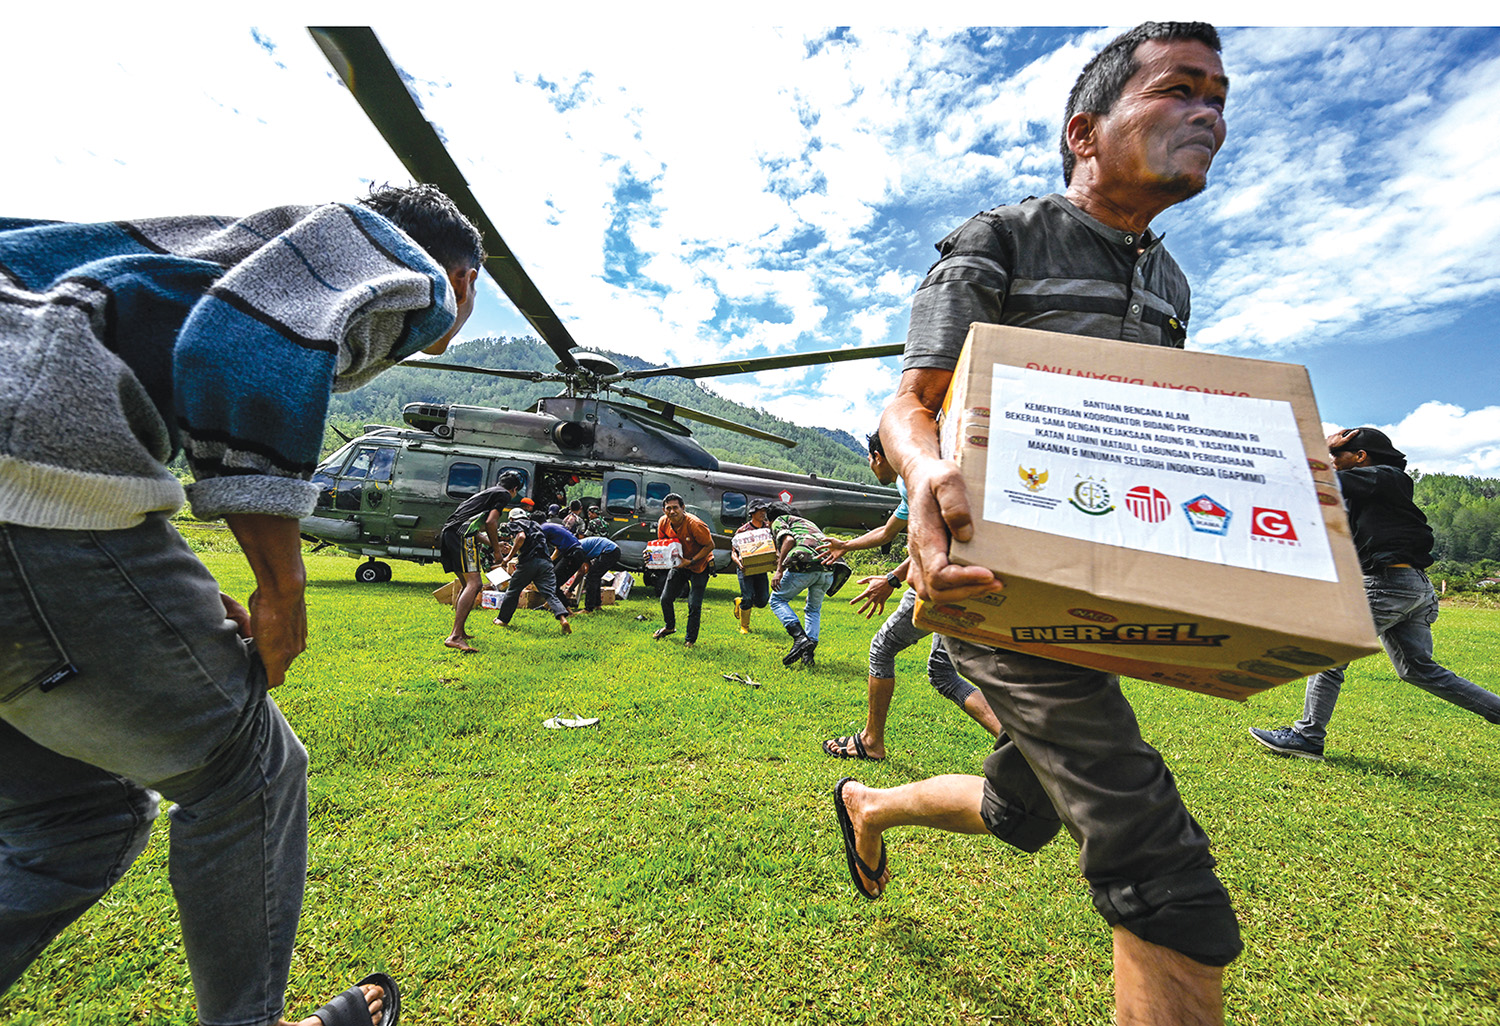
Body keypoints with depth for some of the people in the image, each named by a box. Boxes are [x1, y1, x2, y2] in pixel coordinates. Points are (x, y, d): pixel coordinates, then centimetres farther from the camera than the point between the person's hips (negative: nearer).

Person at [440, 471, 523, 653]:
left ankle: (460, 631, 21)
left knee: (467, 584, 18)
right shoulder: (504, 495, 6)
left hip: (446, 533, 10)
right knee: (473, 584, -15)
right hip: (461, 535, -10)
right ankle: (454, 637, -24)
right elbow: (490, 522, -8)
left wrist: (492, 543, 53)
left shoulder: (484, 493, 33)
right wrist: (497, 552, 0)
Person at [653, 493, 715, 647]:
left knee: (694, 605, -8)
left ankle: (690, 639, 13)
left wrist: (691, 561, -25)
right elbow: (661, 544, 6)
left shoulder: (694, 524, -30)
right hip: (679, 565, 6)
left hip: (699, 566, -6)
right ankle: (669, 626, 39)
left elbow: (710, 545, -21)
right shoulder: (663, 522, -12)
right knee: (666, 598, 11)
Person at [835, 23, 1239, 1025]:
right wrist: (927, 468, -37)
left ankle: (868, 806, 49)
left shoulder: (1170, 285, 18)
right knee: (1171, 891, -12)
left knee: (1020, 813, 23)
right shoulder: (995, 242, -3)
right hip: (997, 577, -8)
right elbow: (907, 404, -14)